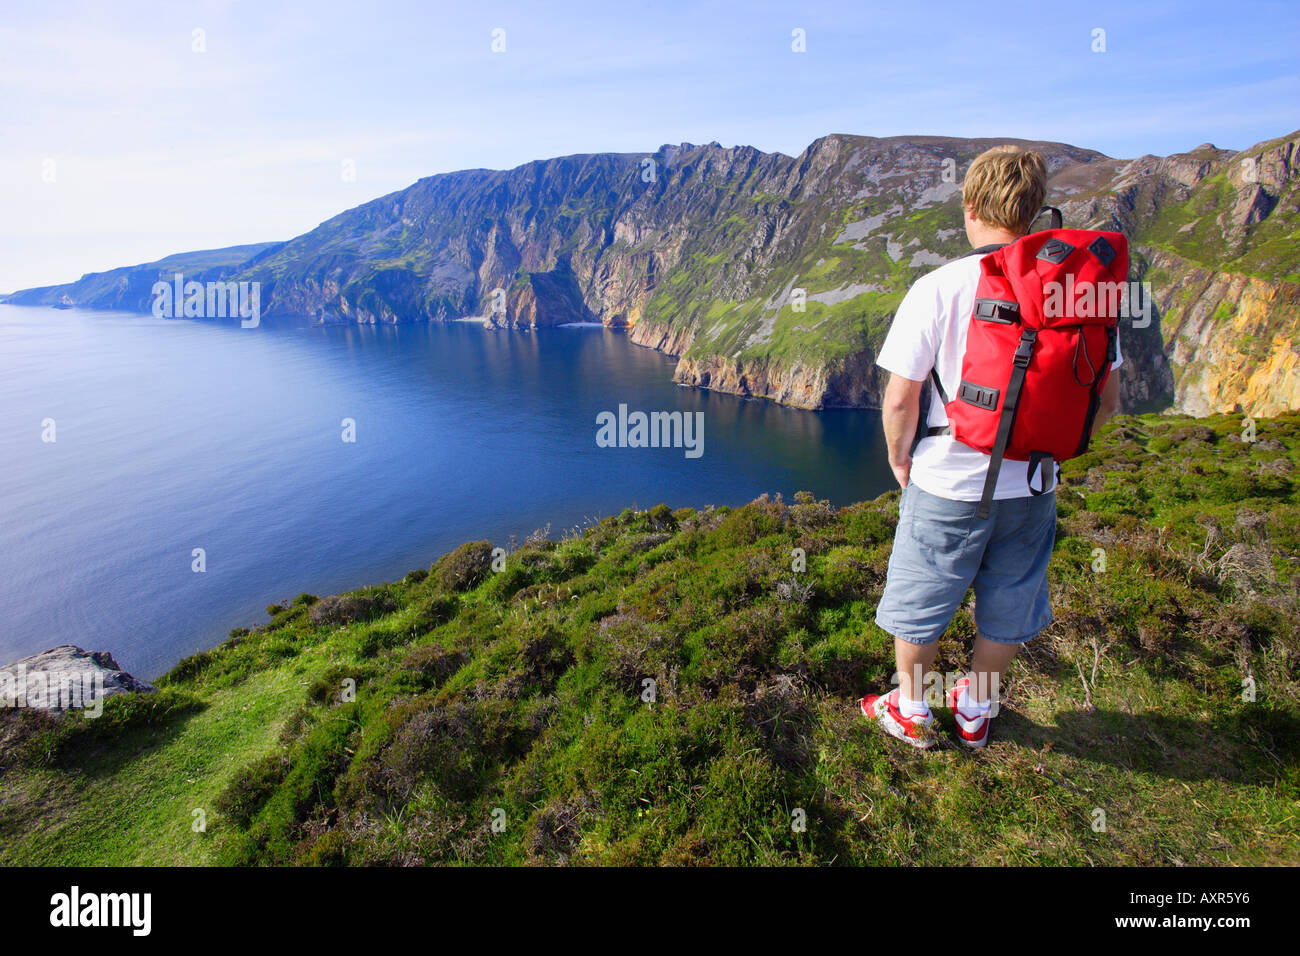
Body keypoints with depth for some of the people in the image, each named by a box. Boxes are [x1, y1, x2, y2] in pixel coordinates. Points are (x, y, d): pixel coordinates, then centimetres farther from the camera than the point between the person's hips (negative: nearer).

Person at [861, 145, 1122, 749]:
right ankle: (975, 710, 43)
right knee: (1006, 610, 23)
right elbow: (1106, 398, 2)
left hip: (947, 486, -4)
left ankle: (912, 711, 37)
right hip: (1032, 489, 4)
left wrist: (899, 457, 2)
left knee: (919, 606, 18)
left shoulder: (937, 290, -16)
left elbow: (900, 398, -15)